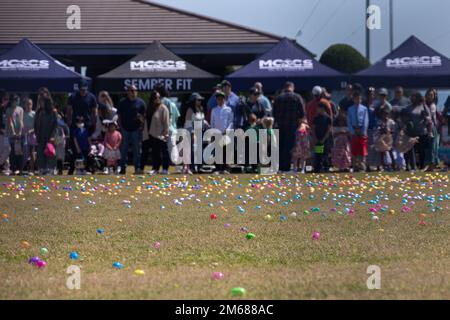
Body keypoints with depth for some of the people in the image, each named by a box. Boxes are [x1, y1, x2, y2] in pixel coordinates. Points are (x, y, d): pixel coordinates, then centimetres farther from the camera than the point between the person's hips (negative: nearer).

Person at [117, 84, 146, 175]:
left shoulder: (140, 102, 6)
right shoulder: (122, 102, 8)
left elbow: (144, 115, 6)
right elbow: (119, 115, 10)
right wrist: (120, 125, 0)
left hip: (136, 129, -1)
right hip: (125, 129, 1)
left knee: (137, 150, 2)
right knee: (124, 149, 3)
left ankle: (138, 168, 6)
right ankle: (123, 168, 9)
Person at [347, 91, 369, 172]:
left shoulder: (364, 109, 1)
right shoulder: (350, 109, 6)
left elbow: (365, 121, -1)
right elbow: (349, 122, 4)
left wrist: (363, 132, -7)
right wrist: (353, 132, -5)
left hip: (362, 131, -2)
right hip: (354, 131, 2)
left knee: (363, 151, -3)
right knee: (354, 150, 3)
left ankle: (362, 166, 0)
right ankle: (355, 167, 9)